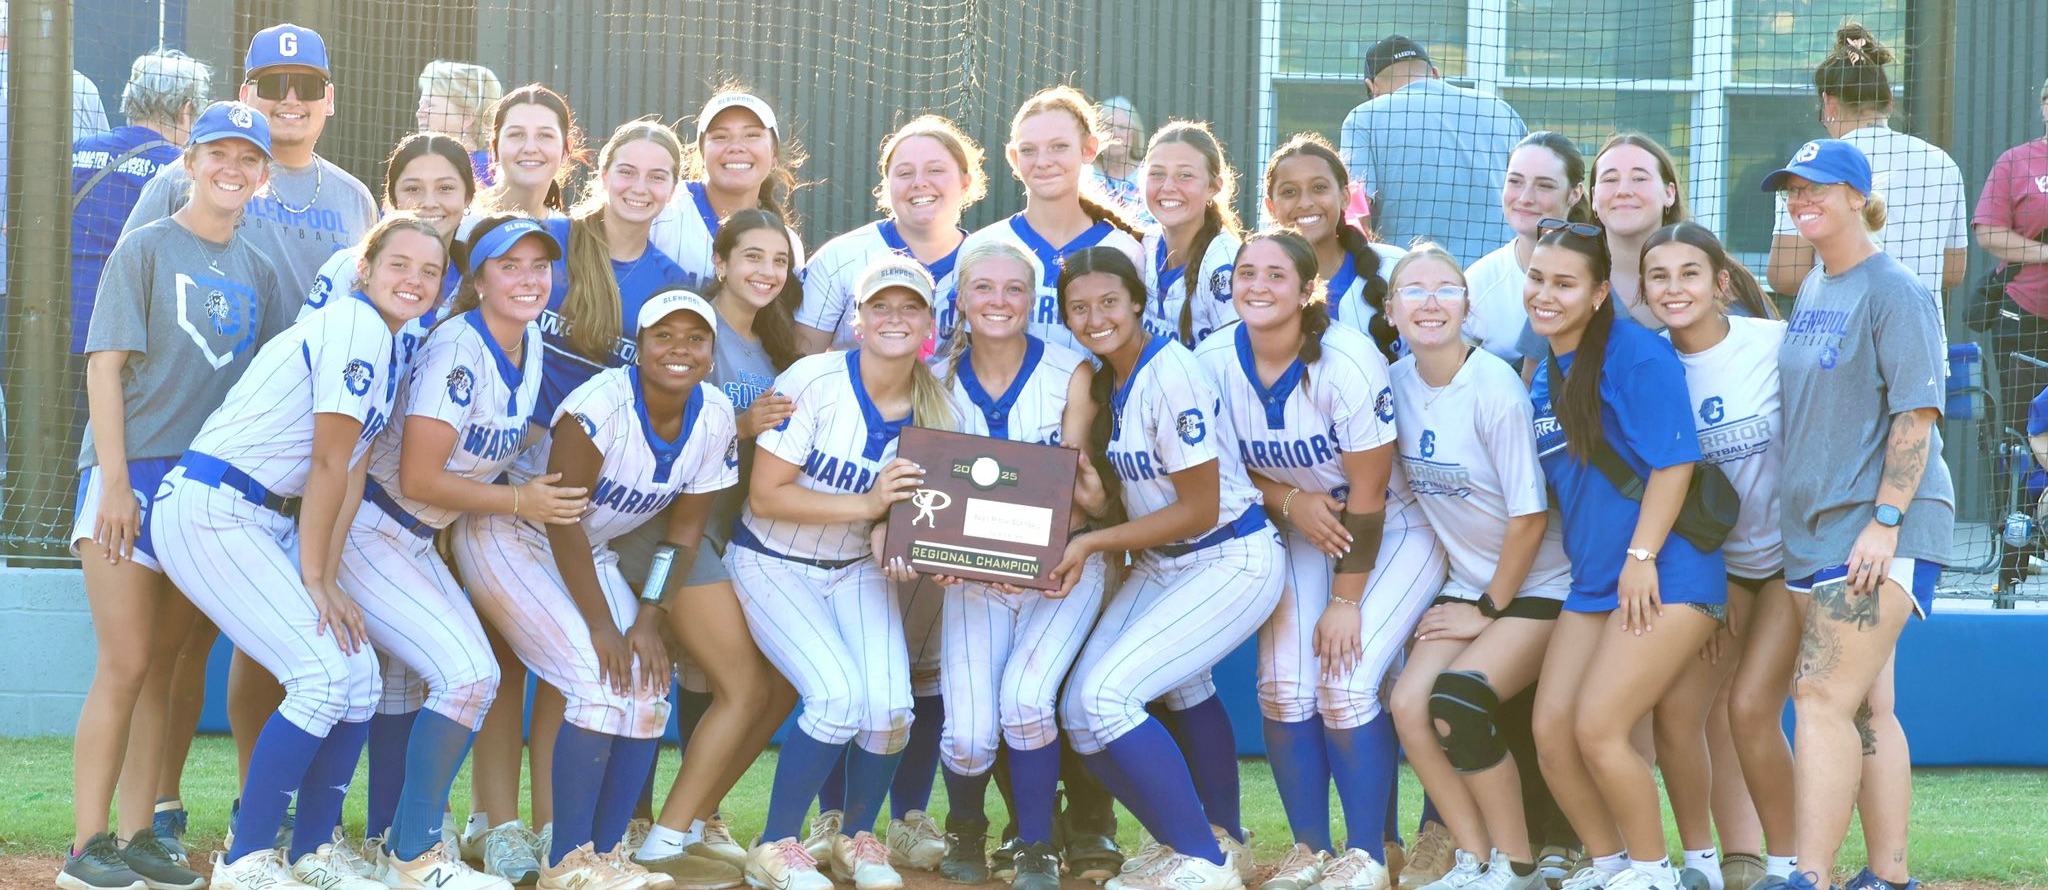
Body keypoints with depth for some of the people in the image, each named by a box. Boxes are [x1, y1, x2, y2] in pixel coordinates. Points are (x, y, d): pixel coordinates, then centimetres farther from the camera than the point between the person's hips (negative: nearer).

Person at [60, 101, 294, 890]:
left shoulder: (258, 272, 13)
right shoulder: (147, 248, -2)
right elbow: (105, 365, -7)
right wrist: (115, 482, -13)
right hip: (132, 471, -5)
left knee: (160, 667, 8)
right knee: (126, 665, -9)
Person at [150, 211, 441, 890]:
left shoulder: (389, 350, 14)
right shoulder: (355, 326, -15)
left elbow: (351, 476, 8)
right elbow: (328, 463, -16)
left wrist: (327, 577, -2)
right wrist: (315, 579, -12)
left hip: (268, 522, 9)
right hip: (211, 512, -9)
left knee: (360, 677, 4)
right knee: (325, 676, -16)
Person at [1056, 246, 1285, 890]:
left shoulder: (1171, 375, -19)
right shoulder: (1105, 380, 6)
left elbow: (1199, 510, -18)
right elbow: (1117, 493, 10)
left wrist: (1091, 543, -16)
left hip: (1233, 563, -9)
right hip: (1157, 566, 9)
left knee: (1104, 695, -20)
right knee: (1081, 711, 2)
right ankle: (1223, 838, 18)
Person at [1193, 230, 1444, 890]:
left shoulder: (1349, 363, -27)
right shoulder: (1213, 362, -12)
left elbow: (1367, 494, -21)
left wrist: (1346, 602, -17)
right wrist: (1290, 501, -18)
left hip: (1392, 532, -4)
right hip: (1302, 533, 4)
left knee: (1346, 684, -19)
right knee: (1284, 686, -11)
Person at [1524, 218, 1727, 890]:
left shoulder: (1634, 353, -11)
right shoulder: (1542, 374, 14)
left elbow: (1673, 461, -15)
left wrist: (1642, 556, -18)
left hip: (1666, 575, -8)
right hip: (1591, 581, 8)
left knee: (1597, 729, -13)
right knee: (1550, 732, 1)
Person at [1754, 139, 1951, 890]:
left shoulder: (1893, 290, -9)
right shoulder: (1811, 291, 15)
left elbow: (1917, 412, -14)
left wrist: (1885, 521, -20)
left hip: (1880, 528, -8)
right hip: (1815, 522, 8)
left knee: (1824, 696, -15)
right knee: (1865, 705, 9)